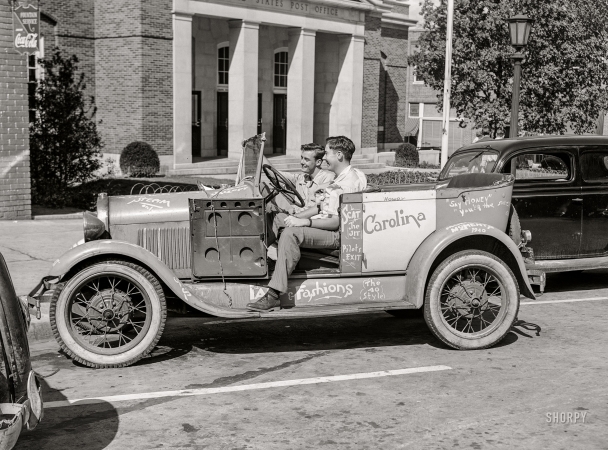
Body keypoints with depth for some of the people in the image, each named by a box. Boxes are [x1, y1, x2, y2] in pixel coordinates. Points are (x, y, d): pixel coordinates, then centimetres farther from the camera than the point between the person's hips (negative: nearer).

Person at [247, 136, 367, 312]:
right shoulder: (339, 178, 19)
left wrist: (304, 222, -22)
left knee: (291, 233, -30)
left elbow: (338, 222, -21)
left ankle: (274, 295, -33)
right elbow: (320, 207, 20)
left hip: (337, 235, -11)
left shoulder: (352, 181, -15)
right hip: (322, 226, 11)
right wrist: (296, 217, 6)